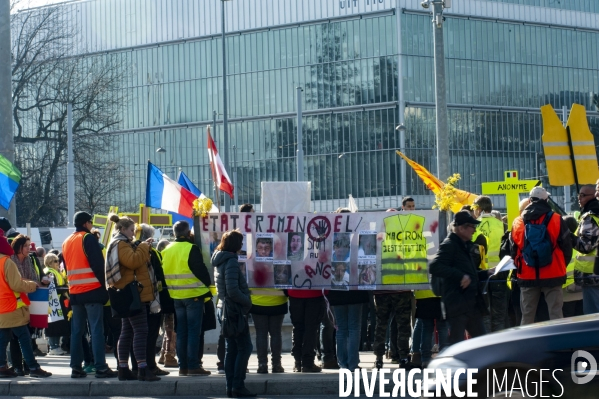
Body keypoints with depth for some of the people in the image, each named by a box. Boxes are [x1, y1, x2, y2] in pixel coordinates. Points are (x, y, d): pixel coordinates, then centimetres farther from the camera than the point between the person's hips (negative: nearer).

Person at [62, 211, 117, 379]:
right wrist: (104, 283, -6)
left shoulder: (67, 242, 16)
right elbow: (98, 264, -13)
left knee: (77, 330, 9)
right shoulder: (88, 238, -7)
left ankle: (76, 368, 7)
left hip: (75, 292, 7)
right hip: (92, 290, -7)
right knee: (97, 330, -7)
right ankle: (101, 368, -10)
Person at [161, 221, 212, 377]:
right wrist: (207, 284, 1)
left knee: (181, 331, 12)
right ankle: (193, 366, -4)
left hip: (176, 296, 6)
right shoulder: (192, 249, -14)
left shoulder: (166, 251, 7)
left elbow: (164, 273, 13)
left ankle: (183, 366, 13)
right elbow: (200, 270, -13)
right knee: (193, 330, -3)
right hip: (194, 295, -6)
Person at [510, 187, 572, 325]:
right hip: (553, 275, -2)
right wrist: (561, 266, 14)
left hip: (527, 276, 2)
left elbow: (513, 250, 10)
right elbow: (567, 246, -1)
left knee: (527, 316, 9)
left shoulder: (517, 223, 4)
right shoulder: (556, 220, -5)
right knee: (556, 315, 0)